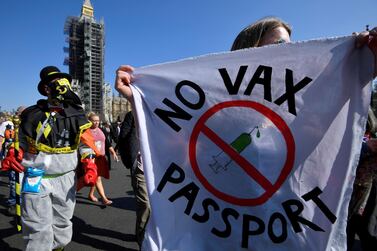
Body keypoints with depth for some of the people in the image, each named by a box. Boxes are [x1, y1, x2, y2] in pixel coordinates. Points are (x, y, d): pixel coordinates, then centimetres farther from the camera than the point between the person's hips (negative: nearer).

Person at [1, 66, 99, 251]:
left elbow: (85, 144, 3)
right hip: (37, 178, -2)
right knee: (39, 231, -1)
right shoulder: (33, 114, -4)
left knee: (62, 227, 16)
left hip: (65, 179, 2)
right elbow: (22, 142, 7)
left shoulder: (76, 116, 0)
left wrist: (89, 167, -7)